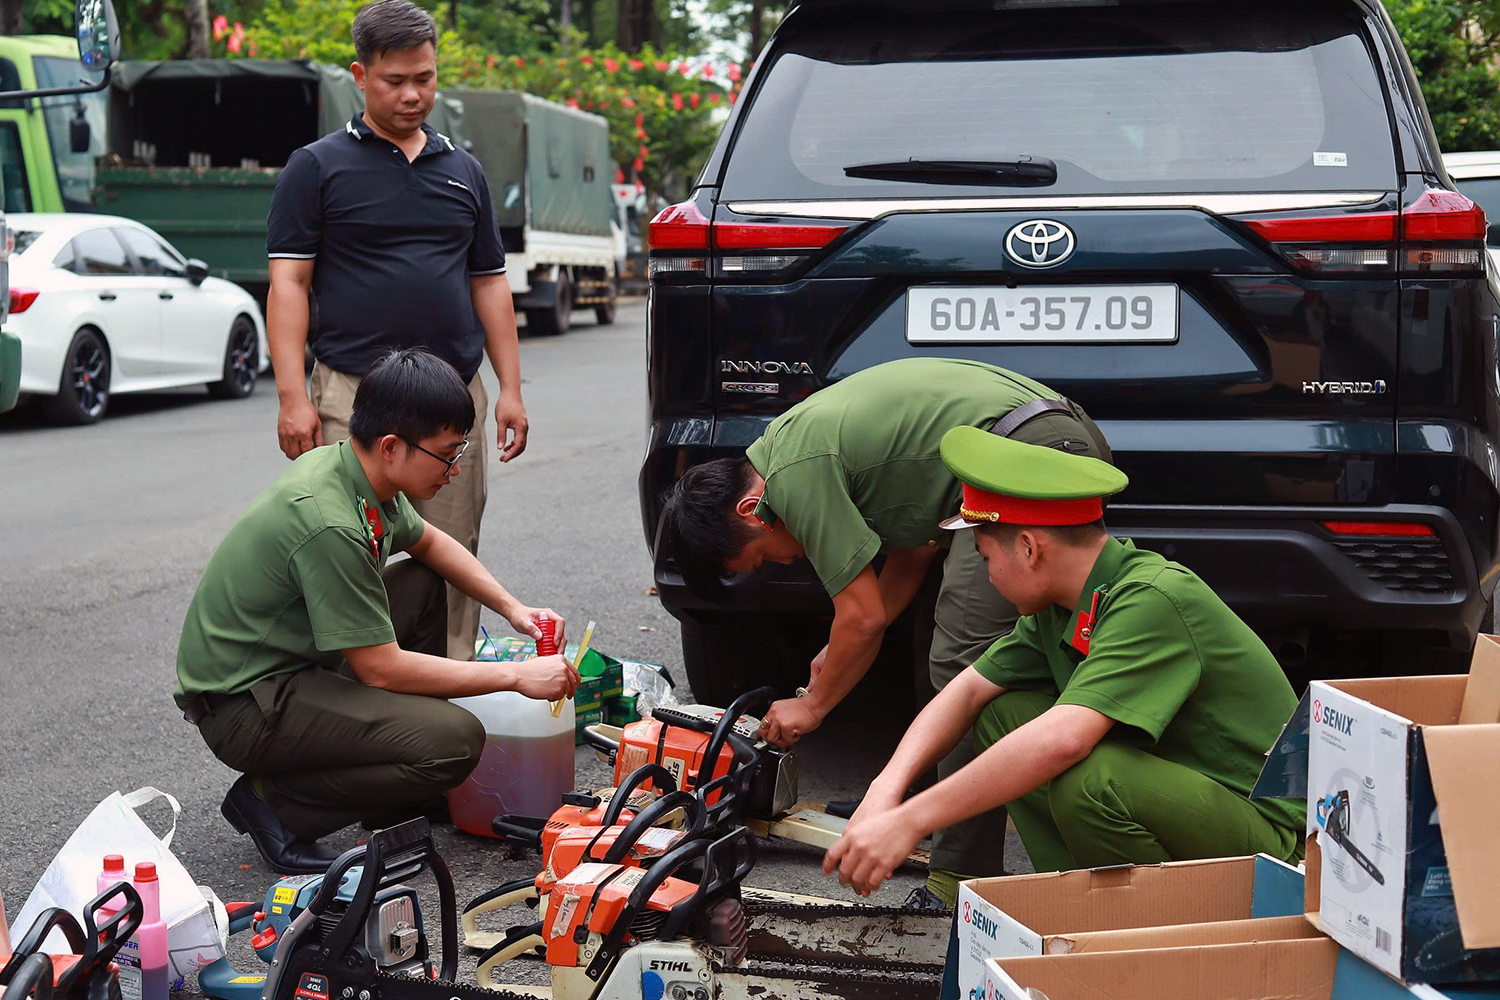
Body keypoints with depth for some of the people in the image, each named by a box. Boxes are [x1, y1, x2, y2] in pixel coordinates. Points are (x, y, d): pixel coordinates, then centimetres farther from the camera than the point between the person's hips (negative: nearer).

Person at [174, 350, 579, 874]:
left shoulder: (351, 468, 0)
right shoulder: (328, 523, -28)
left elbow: (429, 542, 21)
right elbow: (382, 669, -22)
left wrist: (512, 607, 9)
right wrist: (516, 676, -15)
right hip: (242, 708, -10)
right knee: (456, 741, -21)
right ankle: (273, 803, -6)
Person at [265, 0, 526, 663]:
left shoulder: (464, 172, 17)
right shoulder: (318, 167, 4)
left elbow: (489, 283, 18)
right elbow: (288, 283, -1)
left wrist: (510, 388, 10)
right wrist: (293, 396, -11)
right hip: (353, 397, -4)